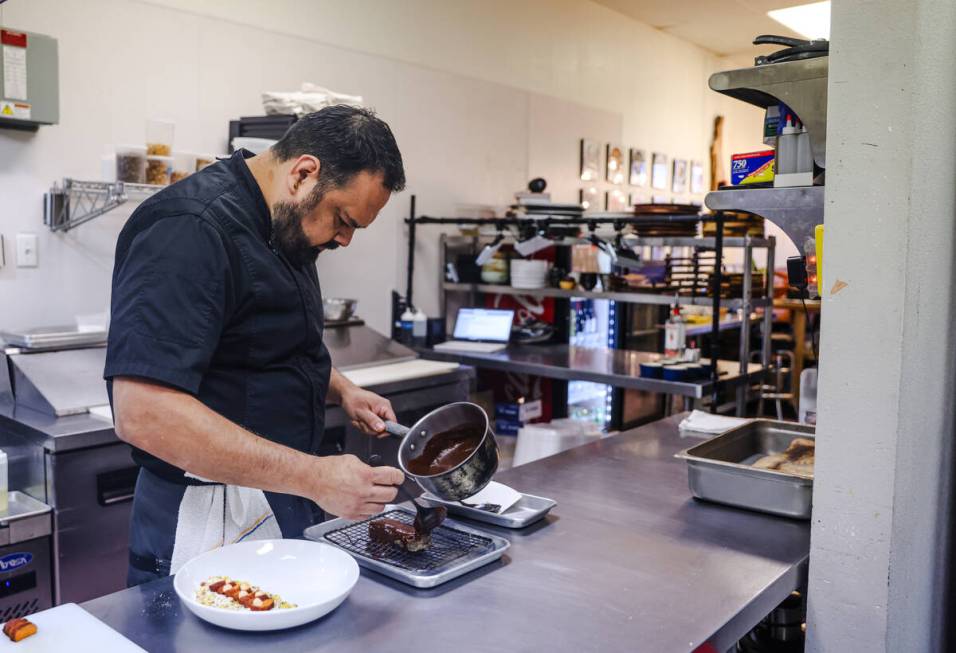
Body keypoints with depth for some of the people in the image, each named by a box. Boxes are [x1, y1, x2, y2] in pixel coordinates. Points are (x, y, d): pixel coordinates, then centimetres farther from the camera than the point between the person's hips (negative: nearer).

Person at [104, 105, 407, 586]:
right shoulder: (191, 230, -23)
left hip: (281, 505, 9)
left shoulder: (281, 226, 7)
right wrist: (314, 476, -30)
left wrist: (341, 390, 4)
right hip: (208, 519, -9)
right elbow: (143, 413, -31)